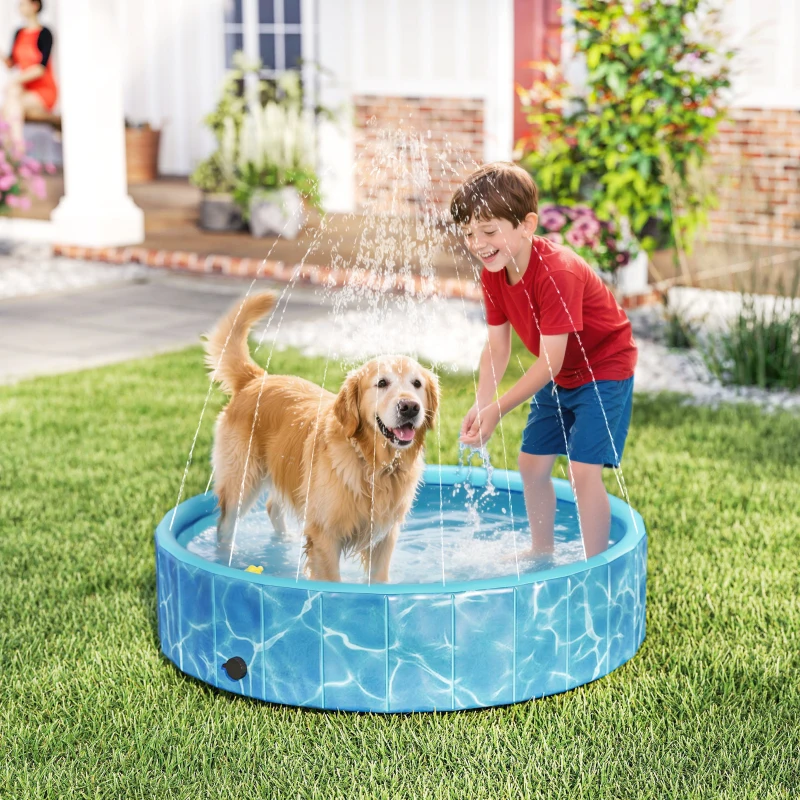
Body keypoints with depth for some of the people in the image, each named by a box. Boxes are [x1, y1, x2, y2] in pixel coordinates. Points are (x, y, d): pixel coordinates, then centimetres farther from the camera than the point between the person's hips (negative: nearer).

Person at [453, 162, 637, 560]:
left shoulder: (556, 271, -34)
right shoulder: (492, 273, -9)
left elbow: (549, 360, -33)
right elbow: (496, 346, -6)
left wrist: (497, 411, -34)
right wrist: (481, 406, -21)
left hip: (604, 369, -8)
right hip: (558, 377, 8)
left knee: (582, 469, -16)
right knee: (532, 462, 10)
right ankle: (541, 553, 29)